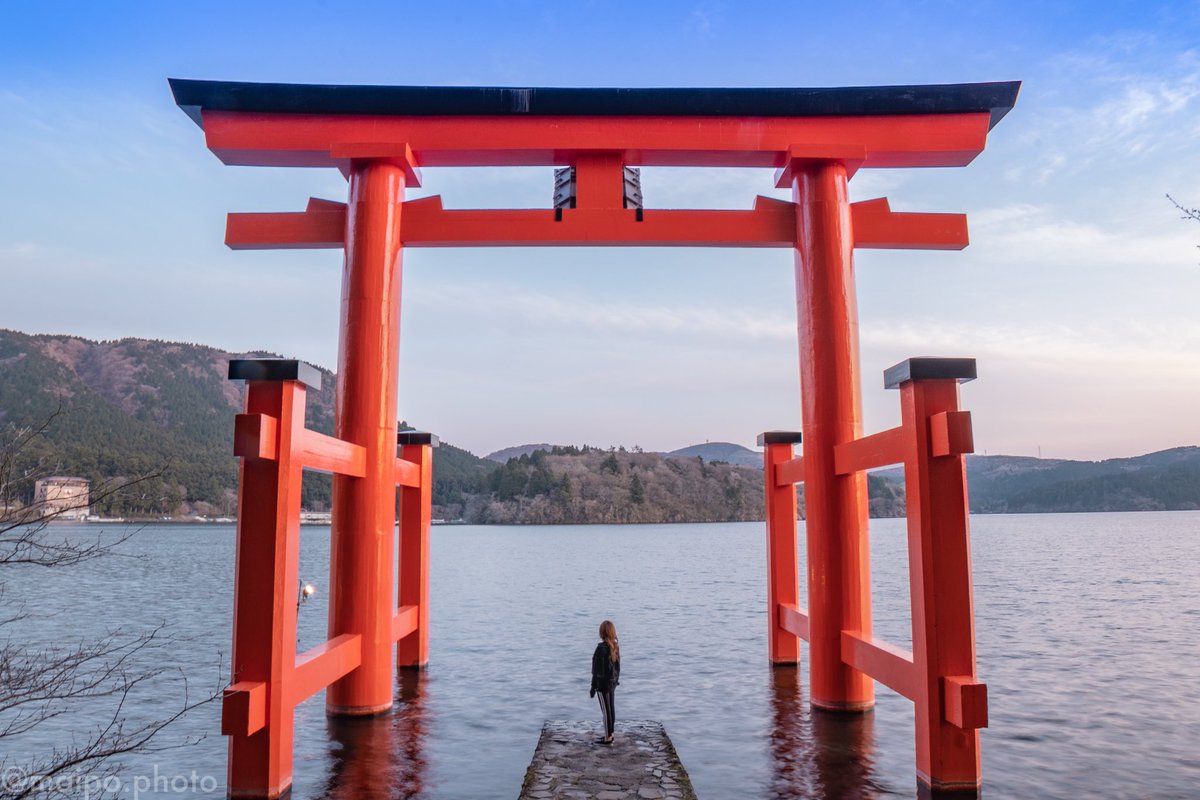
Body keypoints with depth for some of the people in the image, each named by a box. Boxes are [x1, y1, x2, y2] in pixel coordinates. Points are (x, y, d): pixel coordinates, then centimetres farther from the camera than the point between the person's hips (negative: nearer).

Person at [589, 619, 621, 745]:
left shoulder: (601, 648, -22)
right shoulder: (615, 646, 1)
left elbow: (598, 670, -19)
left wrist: (593, 687, -12)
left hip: (603, 683, -8)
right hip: (613, 682, 8)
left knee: (606, 711, 1)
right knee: (611, 709, 15)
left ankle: (608, 738, 8)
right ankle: (610, 734, 26)